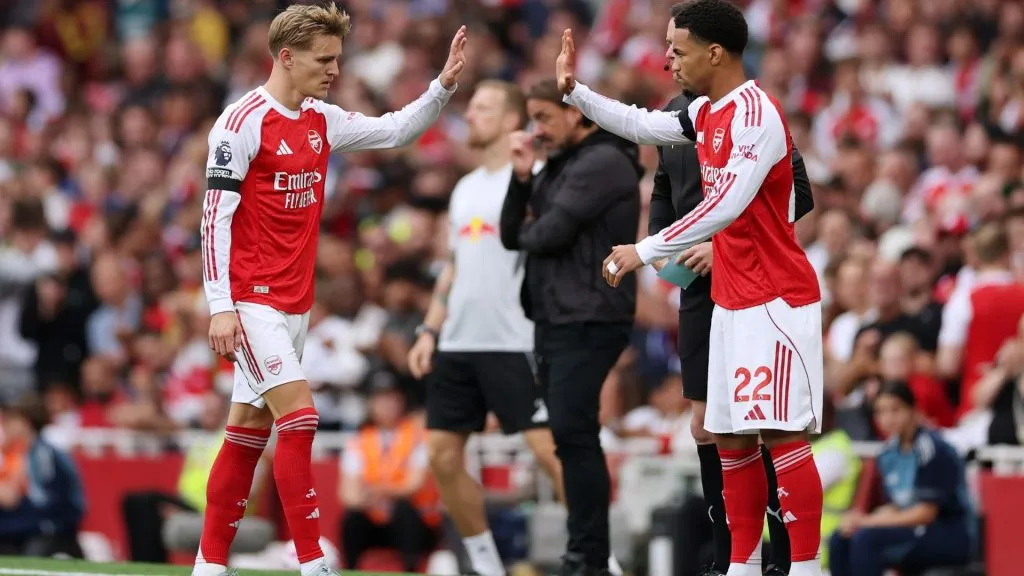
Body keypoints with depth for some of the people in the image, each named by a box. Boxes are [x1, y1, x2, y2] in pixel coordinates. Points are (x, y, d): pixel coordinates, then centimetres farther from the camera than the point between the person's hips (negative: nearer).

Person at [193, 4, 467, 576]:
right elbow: (216, 216, -14)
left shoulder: (323, 120, 10)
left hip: (296, 303, 8)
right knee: (299, 418, -15)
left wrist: (443, 86, 1)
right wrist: (220, 306, -18)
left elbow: (396, 130, 18)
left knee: (249, 434, 9)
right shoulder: (243, 122, -12)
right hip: (252, 301, -8)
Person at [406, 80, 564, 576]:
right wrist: (429, 331, 16)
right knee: (443, 457, 5)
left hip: (514, 343, -8)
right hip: (458, 344, 8)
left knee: (550, 450, -11)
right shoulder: (466, 189, 19)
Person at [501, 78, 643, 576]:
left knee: (573, 433, -15)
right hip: (555, 318, 10)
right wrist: (521, 176, 1)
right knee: (570, 437, 10)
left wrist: (527, 234, 4)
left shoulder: (603, 162, -11)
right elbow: (512, 235, 14)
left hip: (588, 321, -10)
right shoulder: (558, 167, 19)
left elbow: (550, 233, -18)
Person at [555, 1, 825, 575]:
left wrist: (646, 251, -24)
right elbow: (641, 125, 29)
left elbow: (727, 206, -26)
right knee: (731, 437, 9)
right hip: (731, 301, 9)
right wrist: (575, 90, 21)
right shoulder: (708, 113, 11)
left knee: (782, 435, -11)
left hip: (776, 300, -9)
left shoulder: (756, 115, -18)